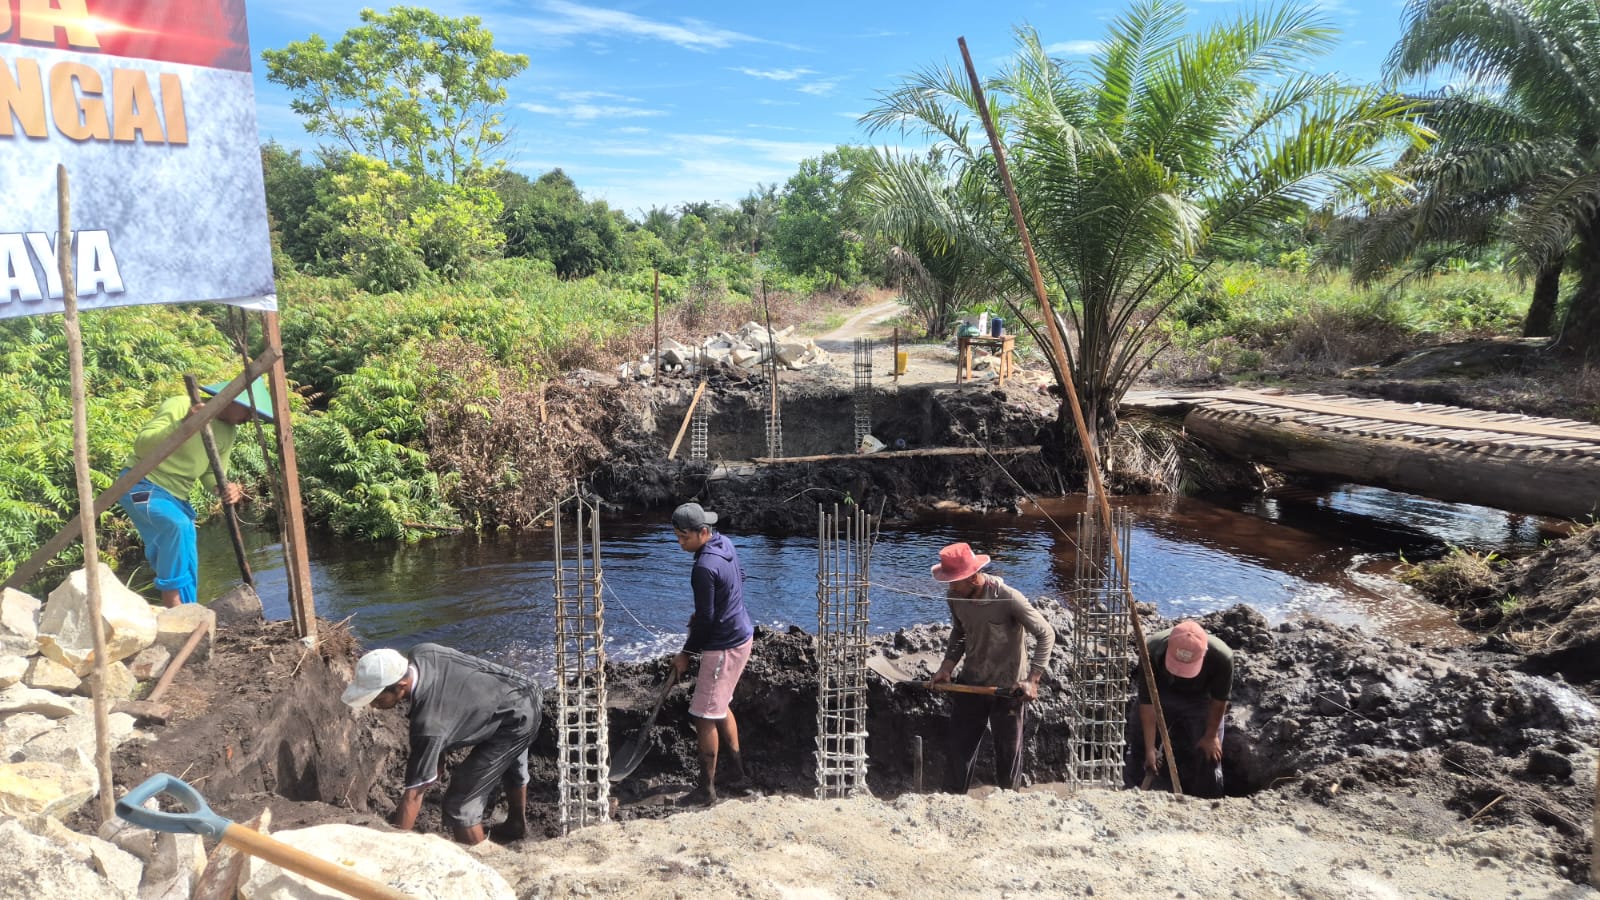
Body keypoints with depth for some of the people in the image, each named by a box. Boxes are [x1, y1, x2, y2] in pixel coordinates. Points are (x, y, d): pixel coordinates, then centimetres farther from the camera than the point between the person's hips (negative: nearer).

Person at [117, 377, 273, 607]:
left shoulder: (228, 432, 2)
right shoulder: (179, 406, -20)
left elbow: (210, 473, 6)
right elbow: (141, 445, -27)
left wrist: (224, 487, -17)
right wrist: (182, 425, -41)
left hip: (175, 496, 8)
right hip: (142, 485, -8)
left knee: (172, 559, 11)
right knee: (179, 526, -31)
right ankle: (176, 608, -28)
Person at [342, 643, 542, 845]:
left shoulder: (429, 723, -35)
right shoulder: (421, 652, -16)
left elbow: (413, 794, -29)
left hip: (516, 724, -9)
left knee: (459, 805, -5)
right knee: (510, 762, 36)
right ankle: (517, 825, 62)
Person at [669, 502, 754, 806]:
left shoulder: (704, 568, -26)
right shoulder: (724, 543, 2)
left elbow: (705, 619, -22)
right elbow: (740, 577, 19)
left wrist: (686, 653, -8)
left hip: (724, 647, -10)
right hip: (741, 635, 10)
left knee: (705, 716, 0)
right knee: (720, 708, 22)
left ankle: (706, 790, 10)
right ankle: (739, 775, 31)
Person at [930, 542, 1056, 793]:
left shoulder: (1008, 598, -25)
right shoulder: (955, 598, -8)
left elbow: (1046, 634, -18)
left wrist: (1032, 680, -25)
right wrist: (947, 666, -2)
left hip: (1008, 688, -4)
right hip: (971, 684, 5)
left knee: (1009, 753, 11)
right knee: (959, 749, 9)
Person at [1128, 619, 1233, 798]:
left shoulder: (1221, 658, -38)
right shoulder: (1152, 651, -37)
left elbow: (1219, 700, -18)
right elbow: (1147, 704, -28)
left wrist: (1211, 736, -6)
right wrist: (1150, 749, -26)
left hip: (1201, 700, 0)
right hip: (1161, 695, 1)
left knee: (1209, 755, -2)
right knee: (1138, 747, 1)